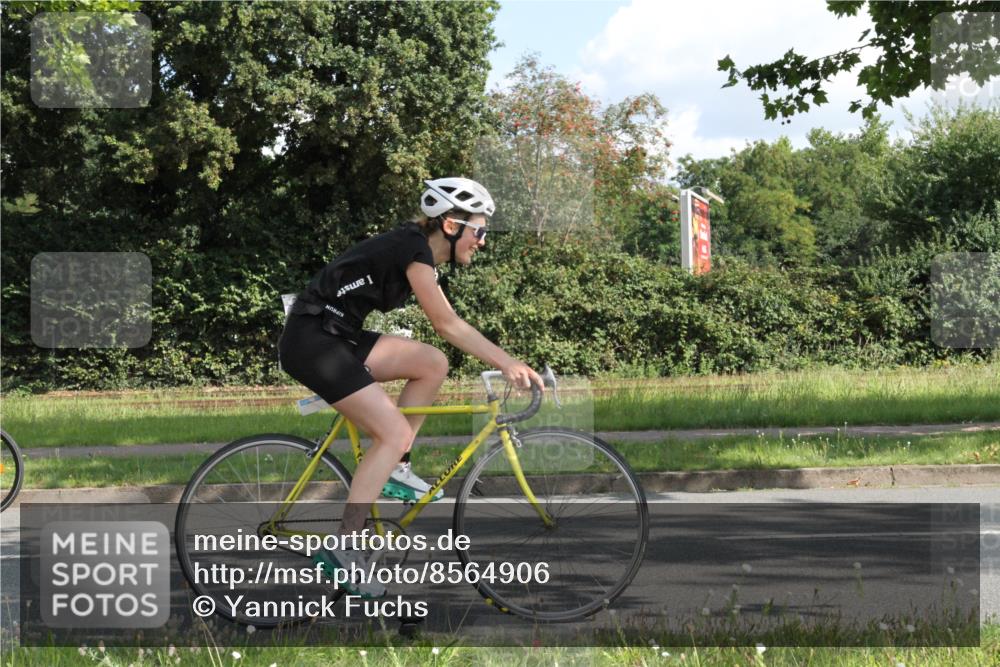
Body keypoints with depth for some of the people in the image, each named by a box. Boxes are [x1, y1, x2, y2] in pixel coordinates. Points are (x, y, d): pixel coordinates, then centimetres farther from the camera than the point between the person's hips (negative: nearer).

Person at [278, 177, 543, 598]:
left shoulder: (417, 250, 14)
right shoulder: (415, 248, -14)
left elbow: (450, 326, 17)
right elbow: (447, 325, -15)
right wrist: (507, 364, -14)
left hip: (337, 338, 9)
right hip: (311, 341, -9)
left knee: (433, 364, 5)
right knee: (394, 433, -14)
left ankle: (393, 470, 9)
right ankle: (342, 551, -14)